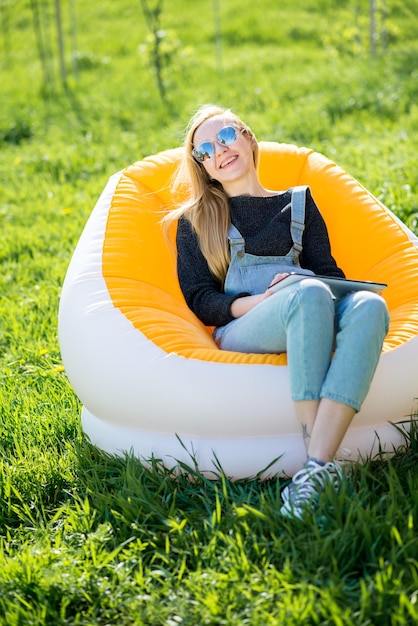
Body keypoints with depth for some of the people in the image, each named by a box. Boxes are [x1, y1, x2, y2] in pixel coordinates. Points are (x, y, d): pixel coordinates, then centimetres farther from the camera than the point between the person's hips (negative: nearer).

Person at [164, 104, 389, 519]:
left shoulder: (298, 204, 27)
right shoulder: (196, 219, 20)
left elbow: (328, 271, 19)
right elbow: (199, 299, 9)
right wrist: (256, 302, -11)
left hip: (309, 324, 3)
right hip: (239, 332, -3)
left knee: (369, 305, -33)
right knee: (311, 294, -37)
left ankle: (315, 467, -48)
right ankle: (324, 470, -42)